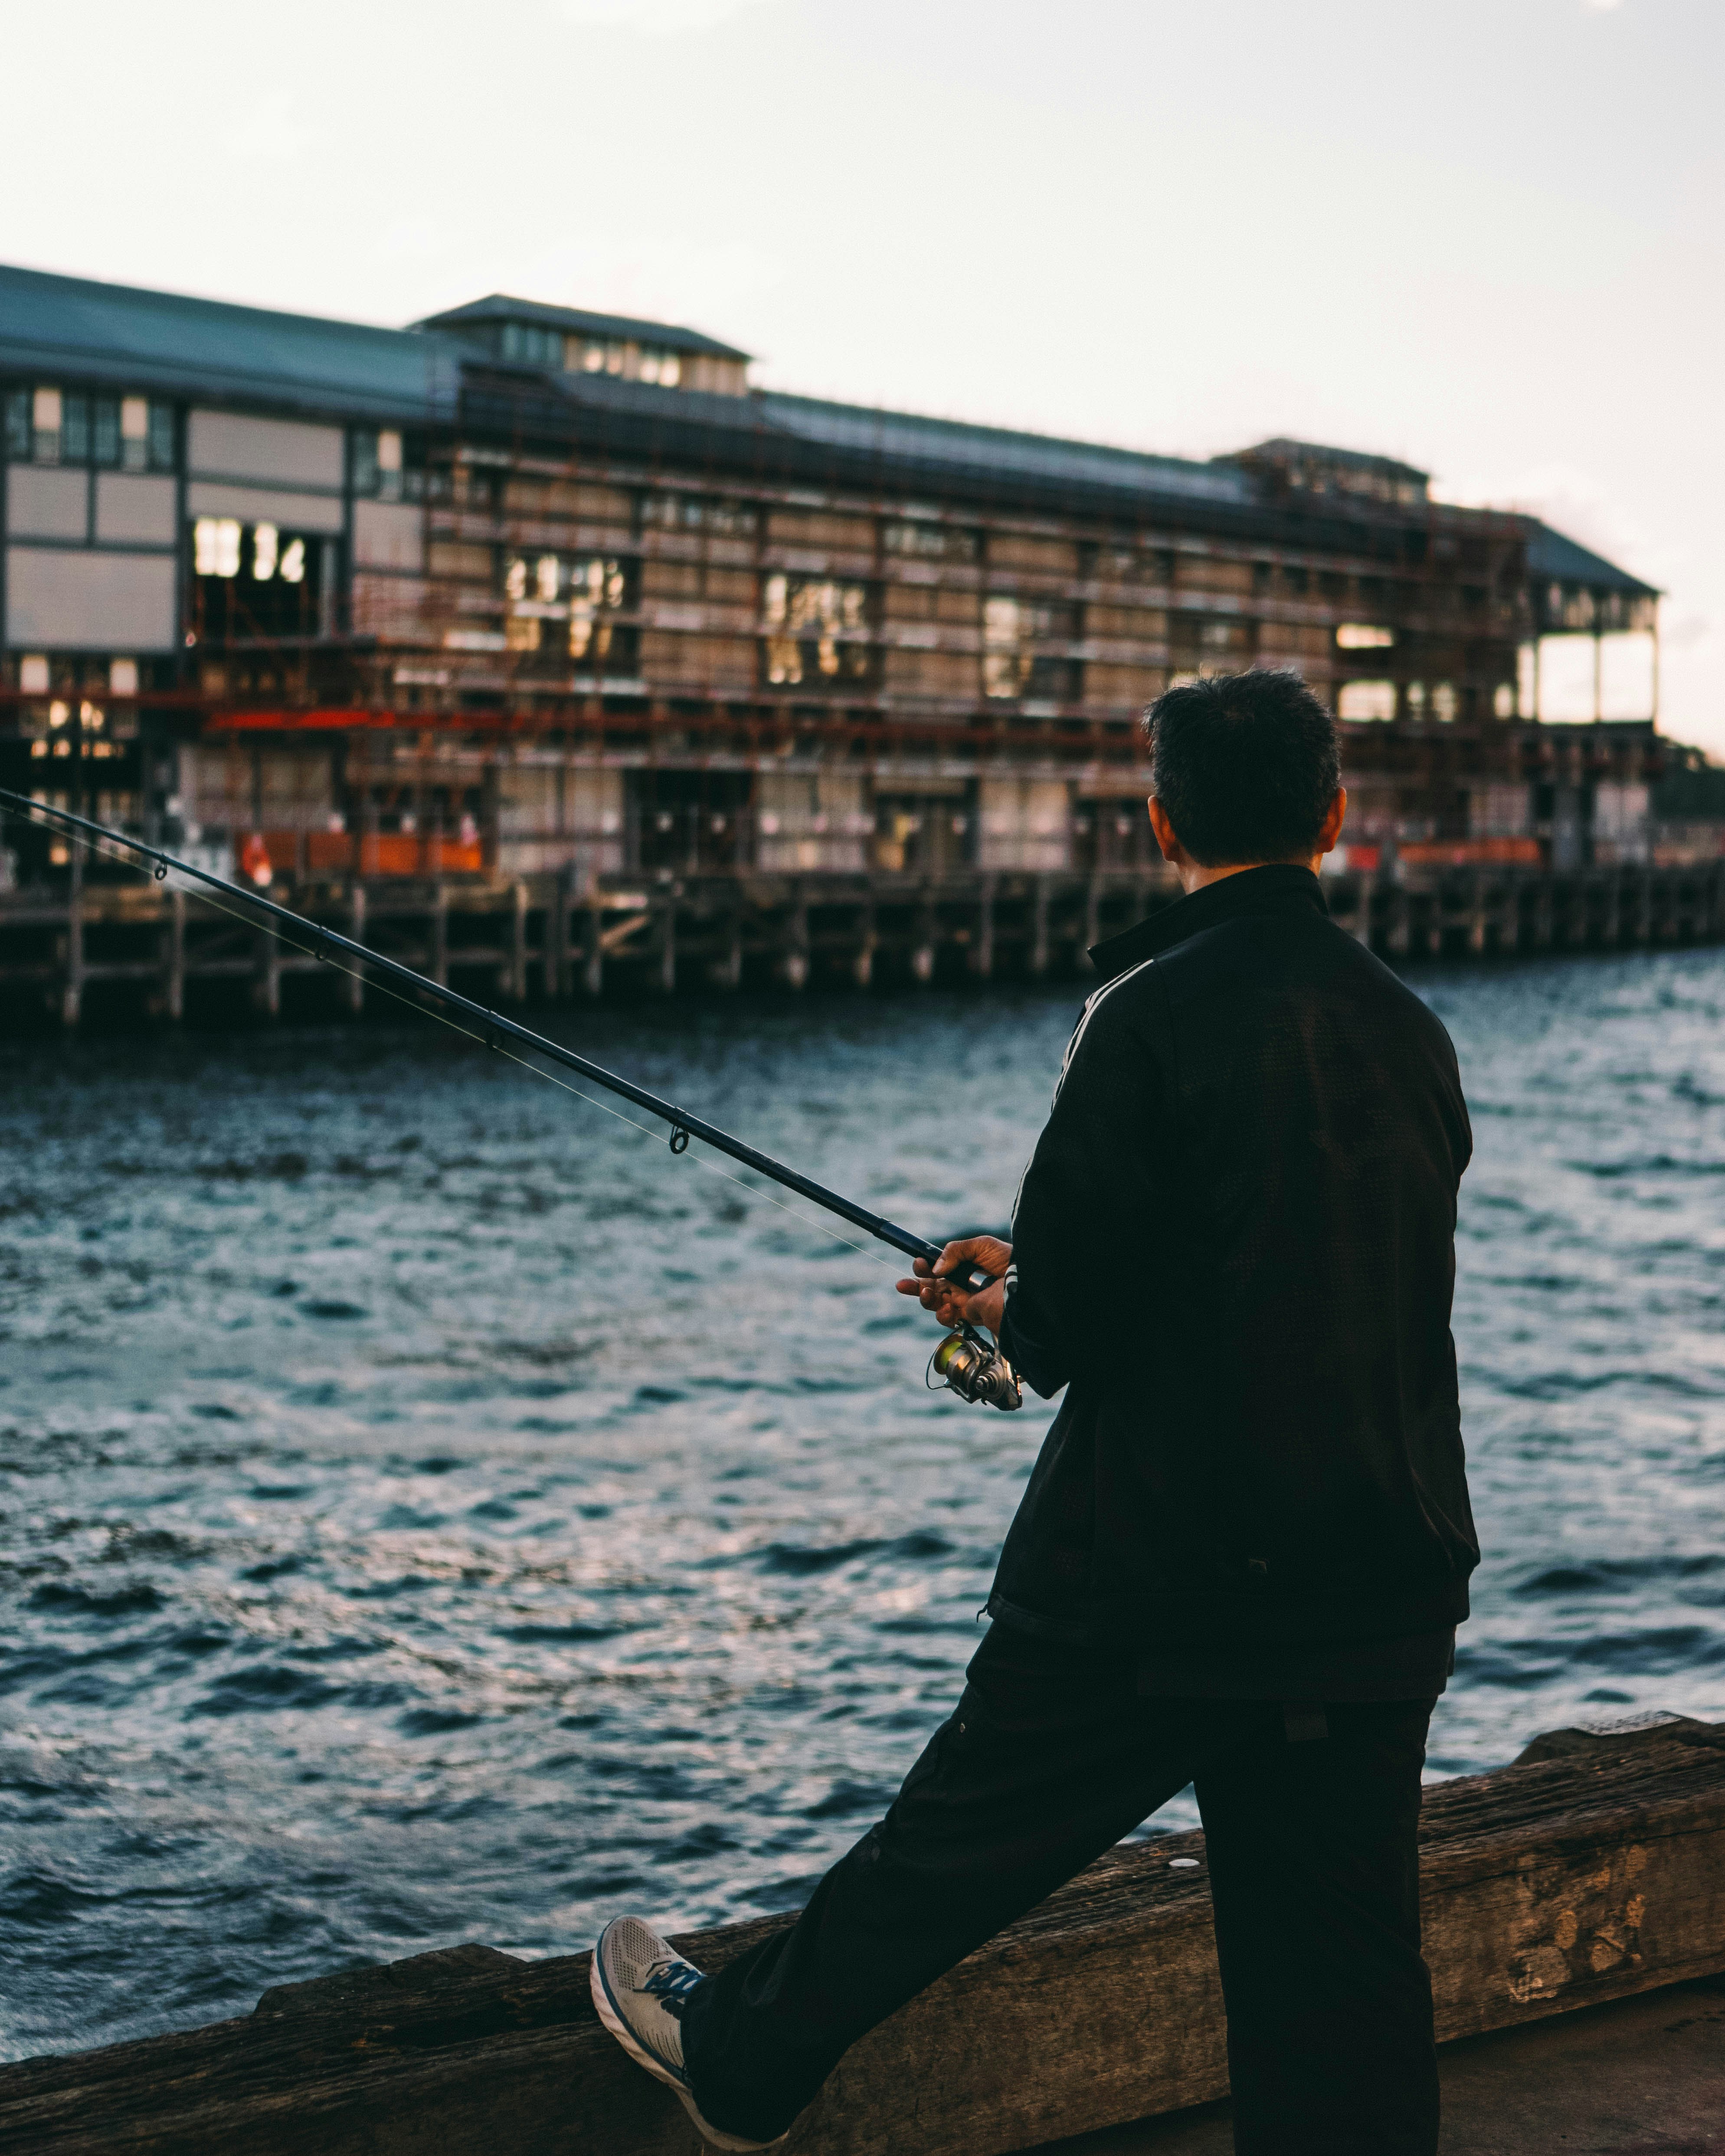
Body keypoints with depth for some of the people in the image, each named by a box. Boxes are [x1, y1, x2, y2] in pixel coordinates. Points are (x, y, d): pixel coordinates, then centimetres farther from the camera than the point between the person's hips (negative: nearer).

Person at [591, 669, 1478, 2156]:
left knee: (957, 1846, 14)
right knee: (1341, 1972, 8)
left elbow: (1070, 1320, -16)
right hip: (1378, 1607, 6)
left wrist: (999, 1308, 8)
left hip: (1155, 1581, -5)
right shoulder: (1411, 1036, 6)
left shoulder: (1154, 1016, -14)